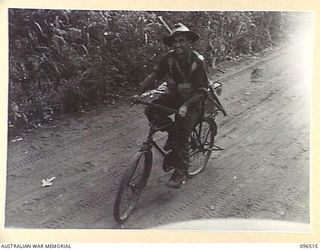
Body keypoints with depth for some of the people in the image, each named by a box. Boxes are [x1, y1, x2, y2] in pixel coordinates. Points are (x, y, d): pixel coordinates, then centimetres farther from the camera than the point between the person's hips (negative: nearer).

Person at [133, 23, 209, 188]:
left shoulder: (197, 61, -22)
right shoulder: (169, 58, -10)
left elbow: (202, 89, -21)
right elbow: (154, 75, -8)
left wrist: (186, 105, -33)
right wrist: (139, 92, -19)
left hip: (192, 101, -5)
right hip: (174, 96, 5)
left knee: (181, 137, -13)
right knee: (151, 110, -19)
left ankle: (181, 172, 3)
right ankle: (173, 132, 6)